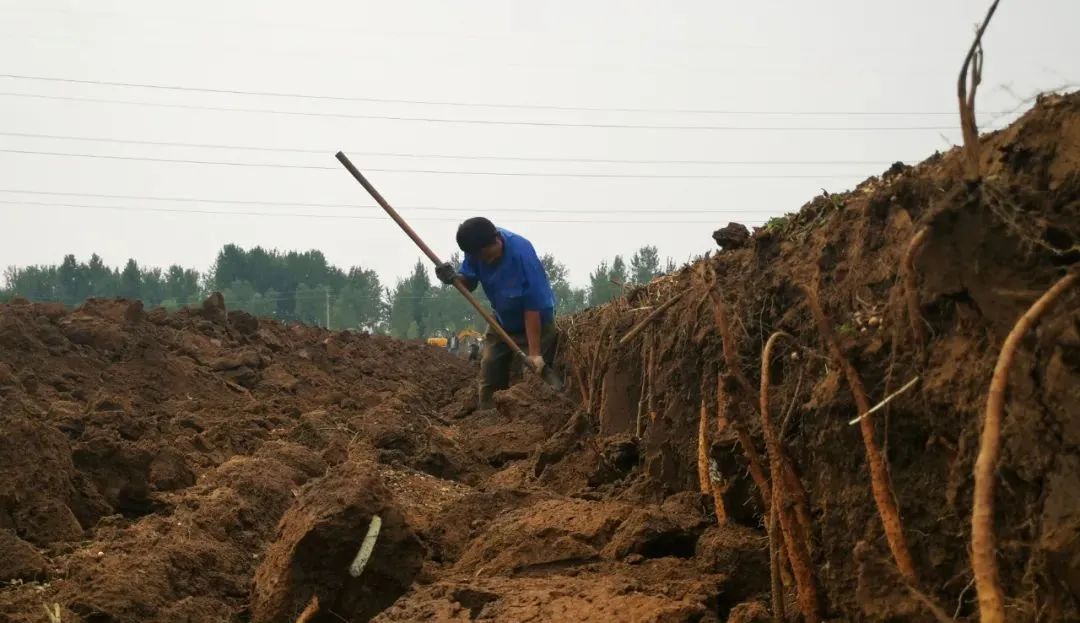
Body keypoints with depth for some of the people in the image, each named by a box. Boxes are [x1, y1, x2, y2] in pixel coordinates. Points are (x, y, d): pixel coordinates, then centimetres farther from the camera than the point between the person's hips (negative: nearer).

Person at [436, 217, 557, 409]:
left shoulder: (521, 253, -33)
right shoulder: (476, 247, -16)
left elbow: (533, 307, -31)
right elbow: (469, 283, 0)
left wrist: (534, 352, -31)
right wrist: (454, 277, -25)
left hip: (535, 323, -6)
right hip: (502, 321, 6)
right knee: (489, 379, 8)